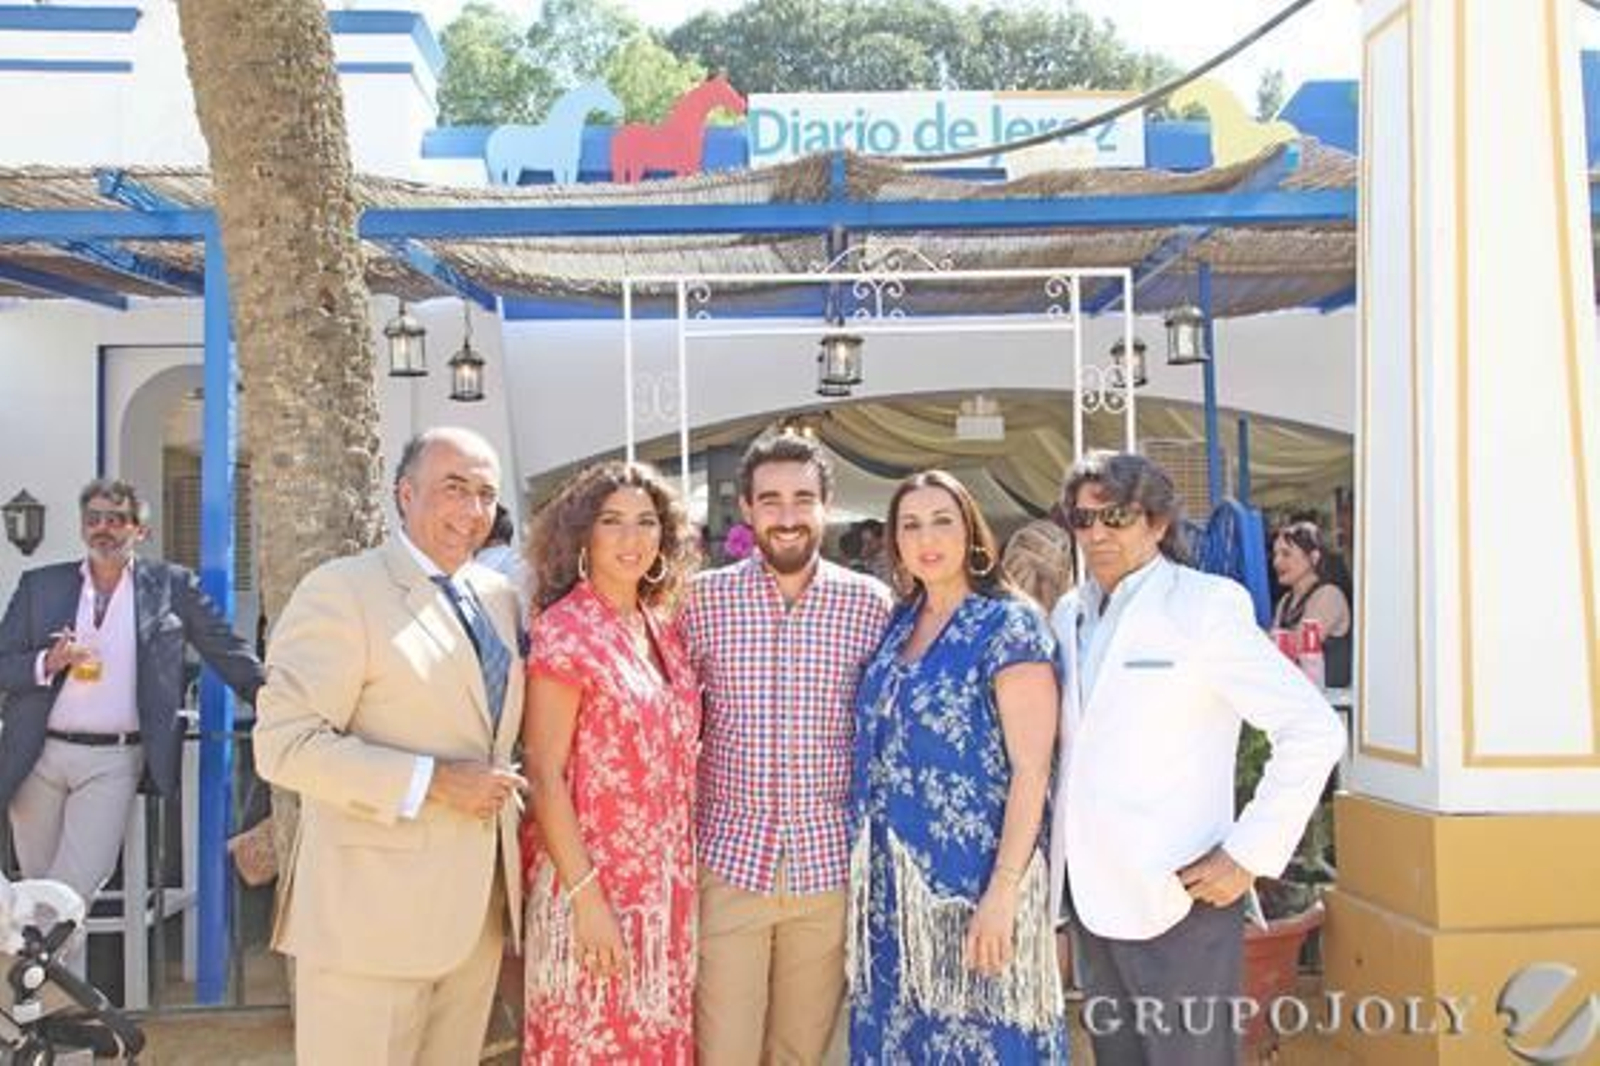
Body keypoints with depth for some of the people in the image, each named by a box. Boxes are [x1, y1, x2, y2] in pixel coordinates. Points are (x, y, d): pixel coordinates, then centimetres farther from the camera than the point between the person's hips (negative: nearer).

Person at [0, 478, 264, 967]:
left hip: (114, 760, -3)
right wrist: (47, 663, -14)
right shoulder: (40, 585, 7)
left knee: (73, 890, -9)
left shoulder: (170, 585, 3)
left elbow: (227, 650, 5)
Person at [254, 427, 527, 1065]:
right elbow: (285, 743, -17)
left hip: (479, 909, 7)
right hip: (373, 909, -6)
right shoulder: (342, 590, -10)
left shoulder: (499, 596, 11)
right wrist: (431, 781, -21)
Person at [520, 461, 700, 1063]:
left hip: (666, 885, 6)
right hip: (595, 883, -6)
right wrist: (586, 895, -17)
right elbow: (544, 776, -15)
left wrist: (678, 880, 11)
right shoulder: (563, 629, -13)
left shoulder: (662, 627, 7)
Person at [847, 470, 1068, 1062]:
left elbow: (1031, 769, -15)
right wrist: (874, 870, 9)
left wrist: (1003, 890, -20)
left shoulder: (1010, 624, -10)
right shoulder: (898, 623, 8)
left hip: (973, 878, -6)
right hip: (892, 881, 6)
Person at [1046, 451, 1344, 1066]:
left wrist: (1250, 856, -14)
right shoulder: (1068, 615, 11)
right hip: (1089, 894, 6)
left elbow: (1314, 731, -11)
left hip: (1176, 895, -6)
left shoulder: (1204, 606, -8)